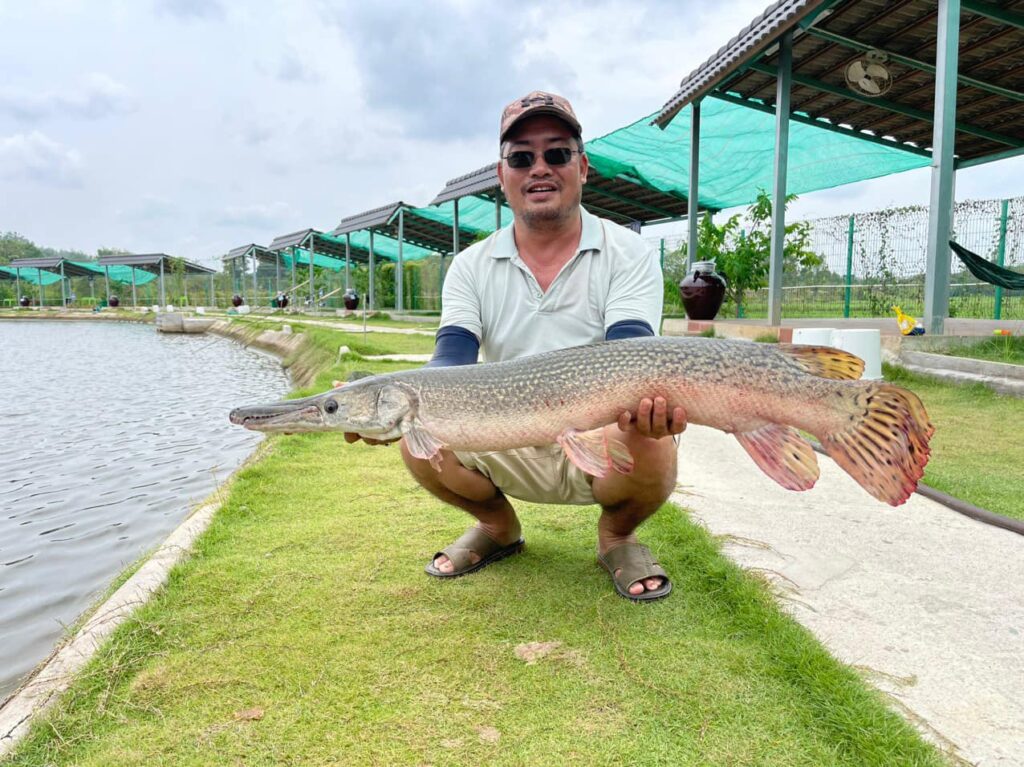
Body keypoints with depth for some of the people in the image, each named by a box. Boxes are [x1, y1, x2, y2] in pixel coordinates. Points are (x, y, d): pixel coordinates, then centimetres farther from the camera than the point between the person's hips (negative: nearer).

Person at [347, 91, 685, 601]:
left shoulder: (629, 256, -6)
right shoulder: (471, 267, 2)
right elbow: (453, 359, -11)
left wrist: (646, 401, -44)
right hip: (509, 449, 3)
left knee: (652, 451, -33)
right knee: (419, 440, -21)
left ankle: (617, 535, 5)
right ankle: (497, 527, 11)